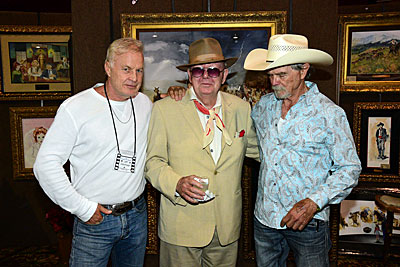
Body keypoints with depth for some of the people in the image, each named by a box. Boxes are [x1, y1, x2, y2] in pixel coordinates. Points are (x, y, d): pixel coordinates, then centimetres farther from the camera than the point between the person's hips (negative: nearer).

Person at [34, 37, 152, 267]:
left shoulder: (145, 103, 3)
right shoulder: (75, 107, -13)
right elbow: (46, 164, -12)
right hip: (94, 220, -4)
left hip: (137, 215, 5)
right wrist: (83, 208, -13)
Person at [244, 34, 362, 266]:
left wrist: (314, 203, -20)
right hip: (264, 218, 4)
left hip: (308, 223, -4)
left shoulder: (330, 114, -10)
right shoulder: (264, 106, 2)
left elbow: (350, 168, -8)